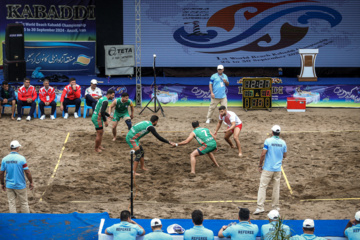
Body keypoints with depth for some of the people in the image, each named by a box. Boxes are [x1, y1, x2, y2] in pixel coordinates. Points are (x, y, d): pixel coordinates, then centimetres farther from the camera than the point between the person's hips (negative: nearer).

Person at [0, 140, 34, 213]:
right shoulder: (21, 158, -15)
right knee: (24, 203, 9)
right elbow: (27, 172, -12)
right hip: (20, 185, -3)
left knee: (11, 203, 10)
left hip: (9, 185, 3)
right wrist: (31, 183, 0)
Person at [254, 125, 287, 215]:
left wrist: (260, 165, -2)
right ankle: (275, 207, 16)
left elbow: (263, 154, -12)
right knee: (276, 188, 11)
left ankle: (260, 207, -9)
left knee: (262, 187, -1)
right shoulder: (283, 142, 1)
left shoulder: (268, 141, -9)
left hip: (267, 168, -3)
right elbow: (284, 156, 11)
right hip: (278, 169, 3)